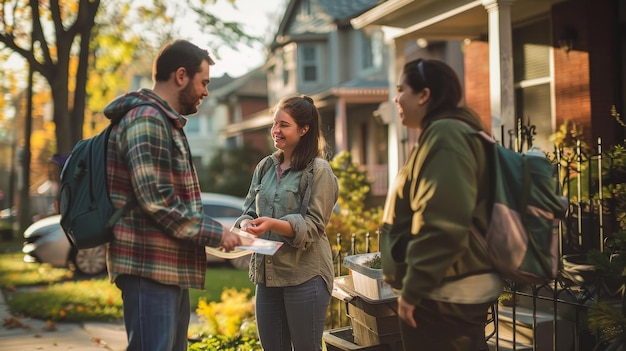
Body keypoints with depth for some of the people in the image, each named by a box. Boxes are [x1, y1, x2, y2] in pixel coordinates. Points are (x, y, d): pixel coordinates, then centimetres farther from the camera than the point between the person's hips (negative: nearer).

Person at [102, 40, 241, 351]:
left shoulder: (168, 123, 21)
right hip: (149, 267, -11)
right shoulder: (146, 119, -12)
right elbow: (155, 200, -22)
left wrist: (214, 232, 11)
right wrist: (214, 233, -14)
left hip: (171, 267, 11)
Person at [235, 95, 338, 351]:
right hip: (266, 272, 6)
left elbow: (314, 225, -12)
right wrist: (246, 224, -11)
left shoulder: (319, 170, -7)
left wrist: (273, 224, -26)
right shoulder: (265, 167, 10)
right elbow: (249, 211, 12)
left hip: (304, 275, -6)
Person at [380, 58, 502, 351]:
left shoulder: (444, 135, -16)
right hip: (458, 290, 10)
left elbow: (442, 225, -25)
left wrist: (412, 289, -20)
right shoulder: (447, 132, 16)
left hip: (444, 295, -10)